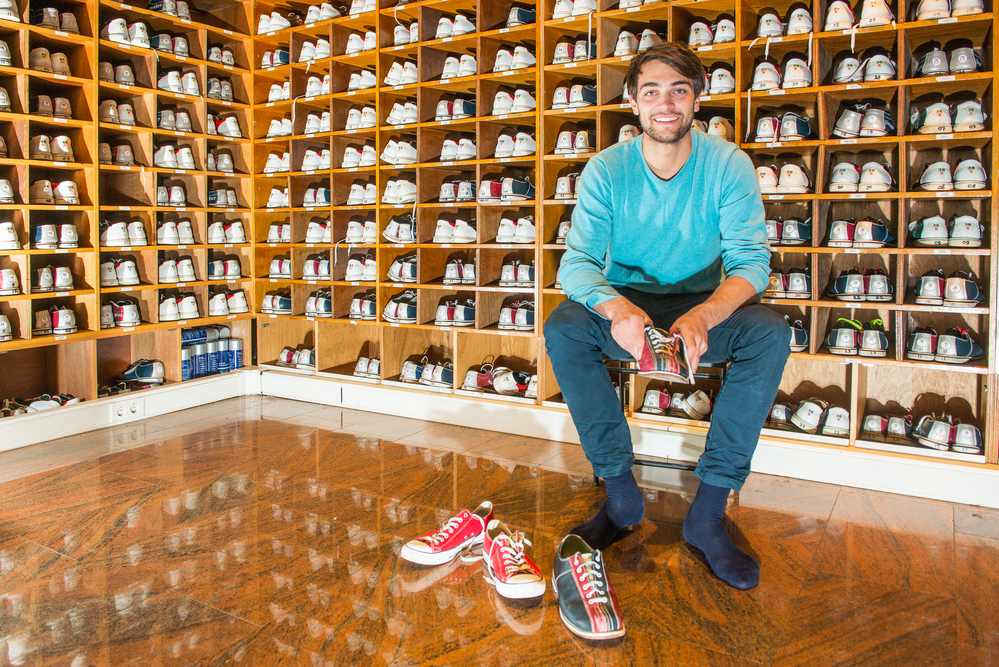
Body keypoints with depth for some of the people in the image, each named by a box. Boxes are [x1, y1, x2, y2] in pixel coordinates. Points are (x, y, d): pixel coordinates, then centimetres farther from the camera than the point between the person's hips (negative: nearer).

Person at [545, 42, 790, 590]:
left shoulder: (728, 165, -8)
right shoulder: (606, 170, -7)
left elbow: (750, 261, -16)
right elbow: (577, 262, -17)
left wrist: (703, 316, -39)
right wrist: (616, 307, -41)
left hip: (704, 305, 0)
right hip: (624, 304, 0)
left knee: (770, 334, -29)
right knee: (562, 329, -29)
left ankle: (708, 512, -23)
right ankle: (621, 495, -18)